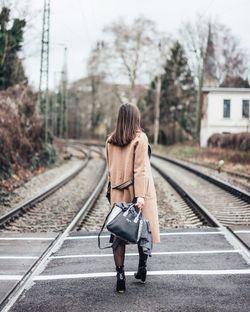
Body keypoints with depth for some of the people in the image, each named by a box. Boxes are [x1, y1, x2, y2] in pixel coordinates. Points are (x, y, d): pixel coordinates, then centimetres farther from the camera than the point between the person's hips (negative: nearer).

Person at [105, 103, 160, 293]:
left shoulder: (110, 141, 3)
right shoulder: (140, 138, -11)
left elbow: (110, 169, 10)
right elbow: (140, 169, -15)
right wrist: (140, 196, -18)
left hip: (118, 193, 3)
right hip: (138, 191, -3)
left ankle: (120, 275, -2)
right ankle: (142, 269, 24)